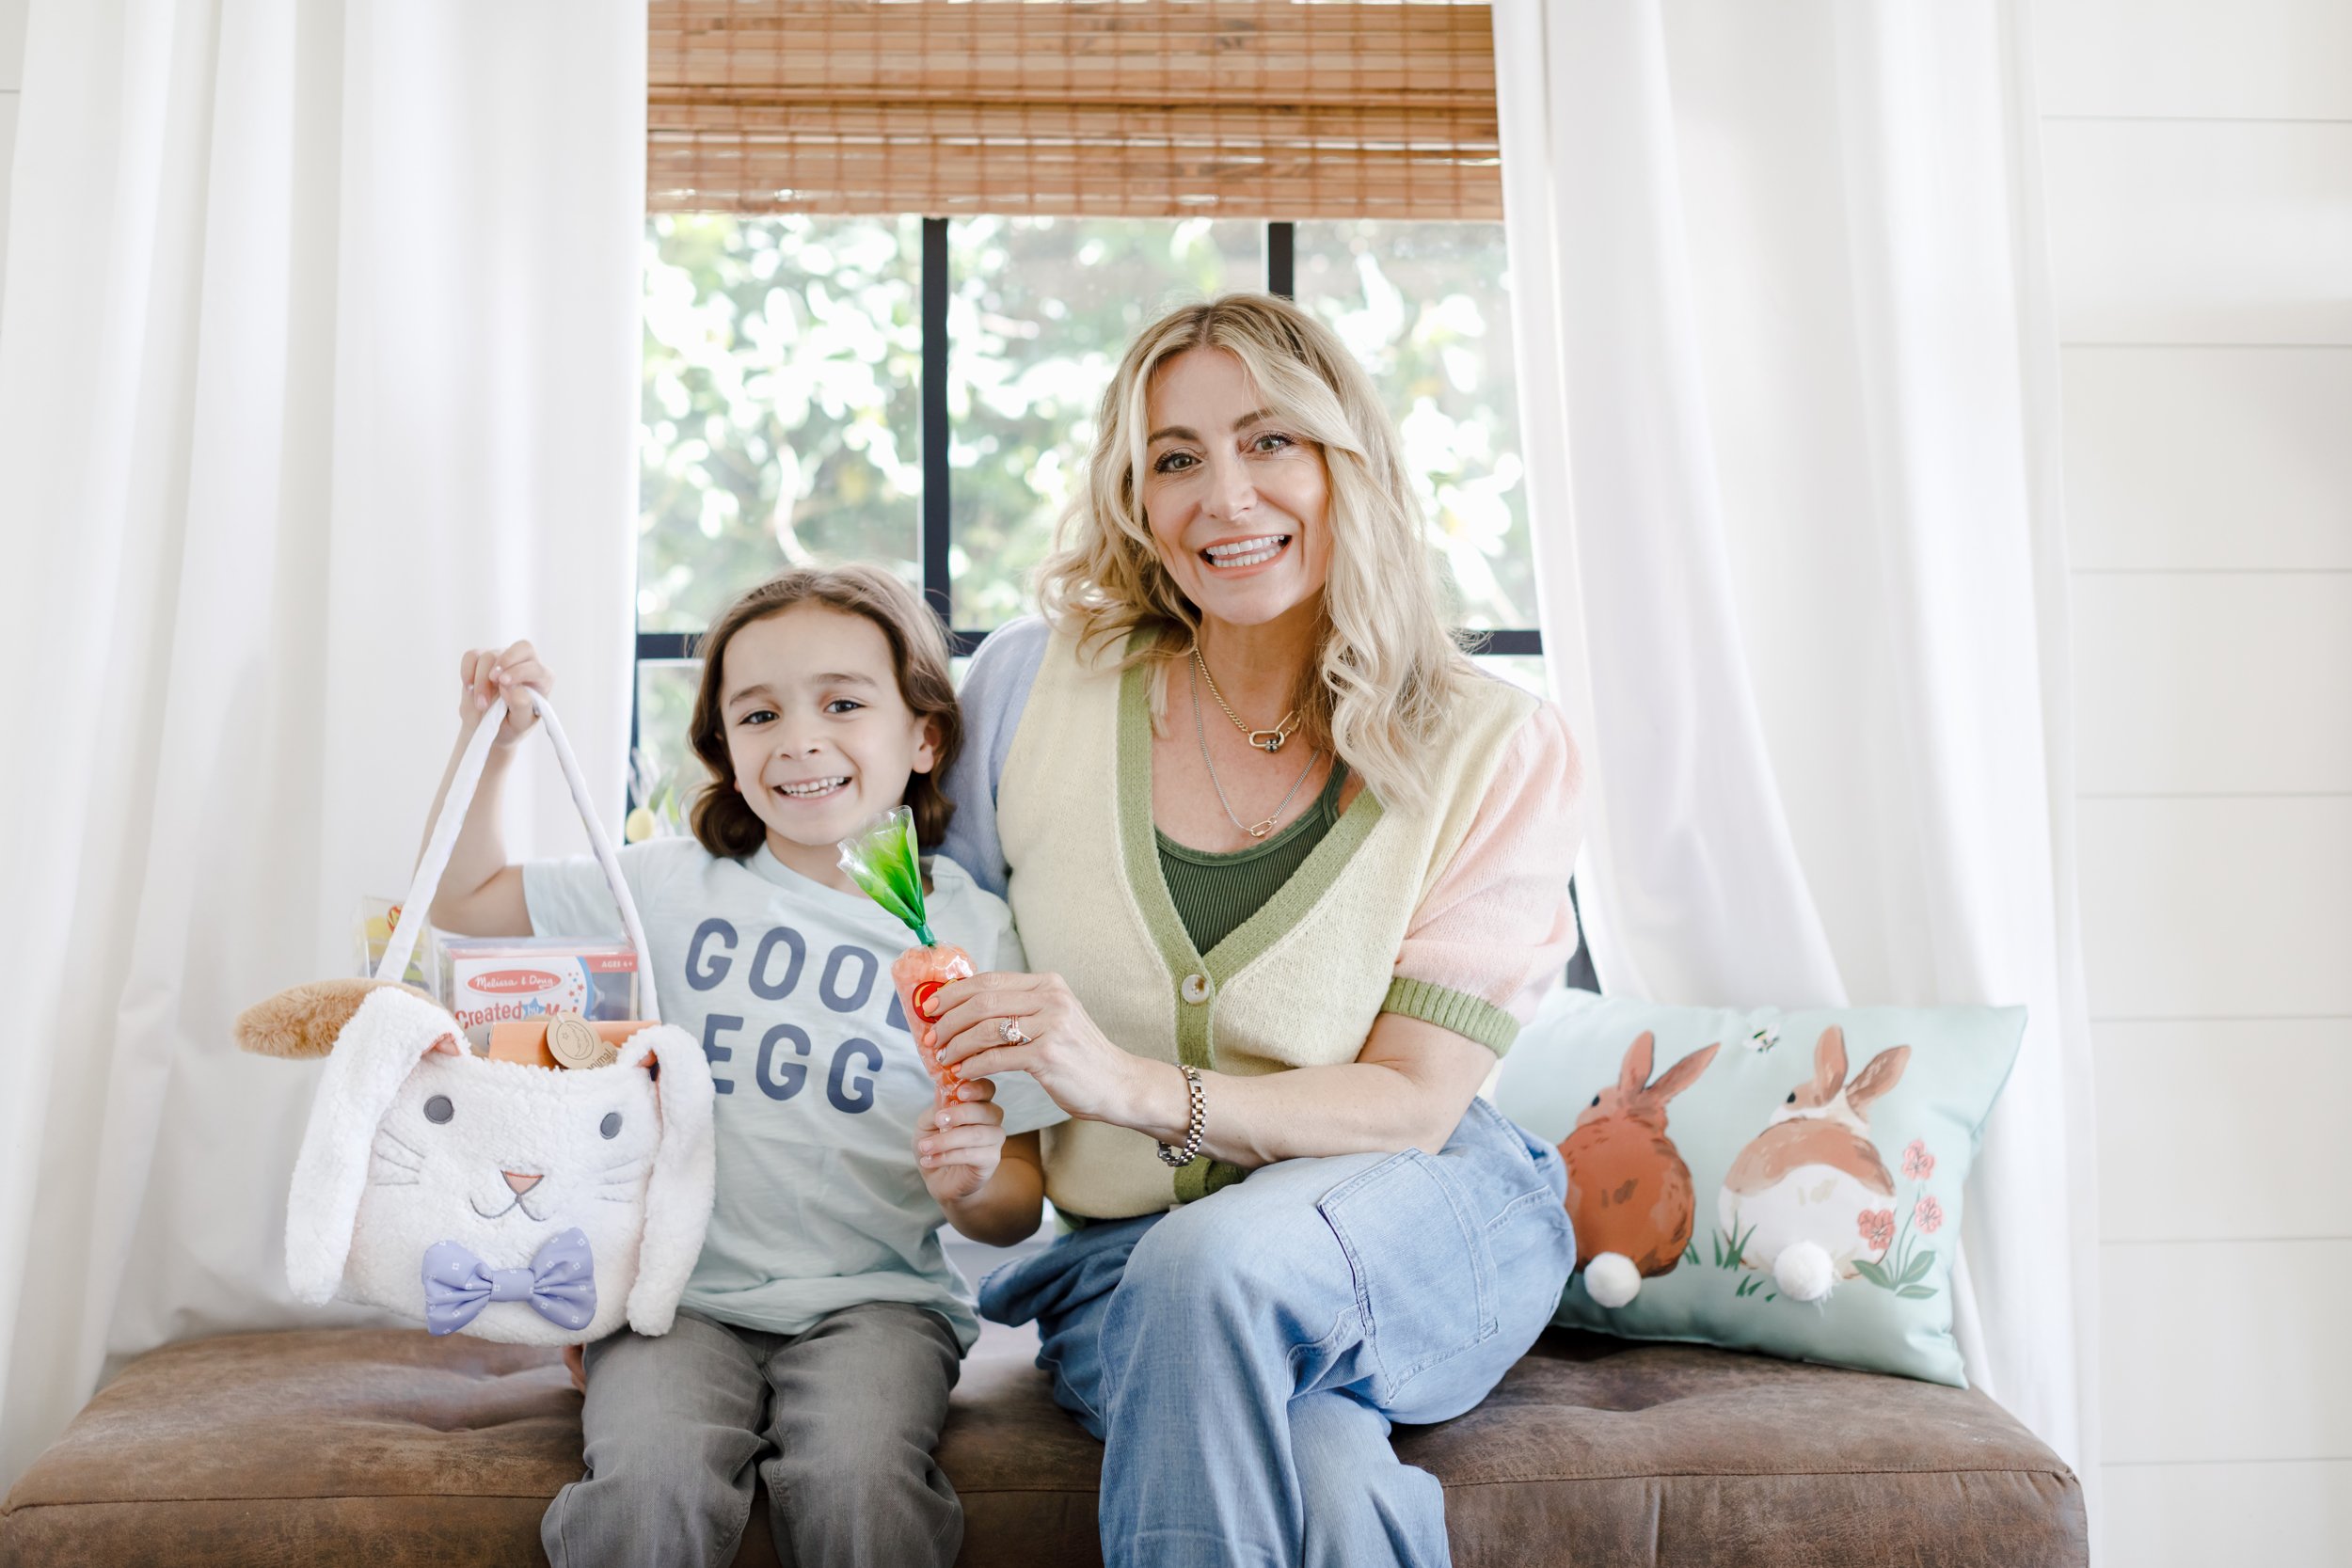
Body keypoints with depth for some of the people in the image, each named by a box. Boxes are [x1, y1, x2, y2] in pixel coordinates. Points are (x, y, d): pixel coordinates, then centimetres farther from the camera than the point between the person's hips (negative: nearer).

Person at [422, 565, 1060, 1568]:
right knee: (651, 1484, -28)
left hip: (872, 1296, -1)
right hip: (682, 1293, 1)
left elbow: (1018, 1199, 6)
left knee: (858, 1485, -31)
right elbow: (465, 900, 19)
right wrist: (489, 747, 7)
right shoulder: (673, 885, 9)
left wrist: (974, 1187, -17)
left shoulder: (972, 932, 4)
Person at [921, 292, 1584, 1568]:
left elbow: (1416, 1103, -10)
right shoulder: (1035, 685, -2)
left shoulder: (1494, 748, -5)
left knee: (1217, 1261, -34)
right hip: (1123, 1260, 0)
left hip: (1417, 1238, 1)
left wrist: (1135, 1085, -24)